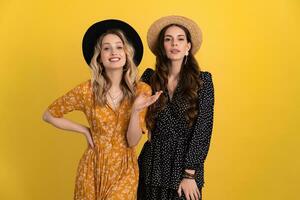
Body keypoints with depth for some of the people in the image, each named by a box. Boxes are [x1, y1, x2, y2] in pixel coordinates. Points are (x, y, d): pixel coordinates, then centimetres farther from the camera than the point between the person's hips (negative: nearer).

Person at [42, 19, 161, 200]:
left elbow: (132, 141, -10)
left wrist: (136, 110, -26)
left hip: (125, 168, 0)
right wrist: (85, 130, -4)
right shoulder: (87, 90, -11)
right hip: (93, 167, 0)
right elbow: (49, 115, 1)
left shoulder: (142, 90, -8)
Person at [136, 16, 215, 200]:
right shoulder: (149, 78, -1)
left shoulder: (203, 80, -6)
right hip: (152, 165, 2)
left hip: (186, 163, -1)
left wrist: (190, 174, -12)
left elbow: (203, 129, -9)